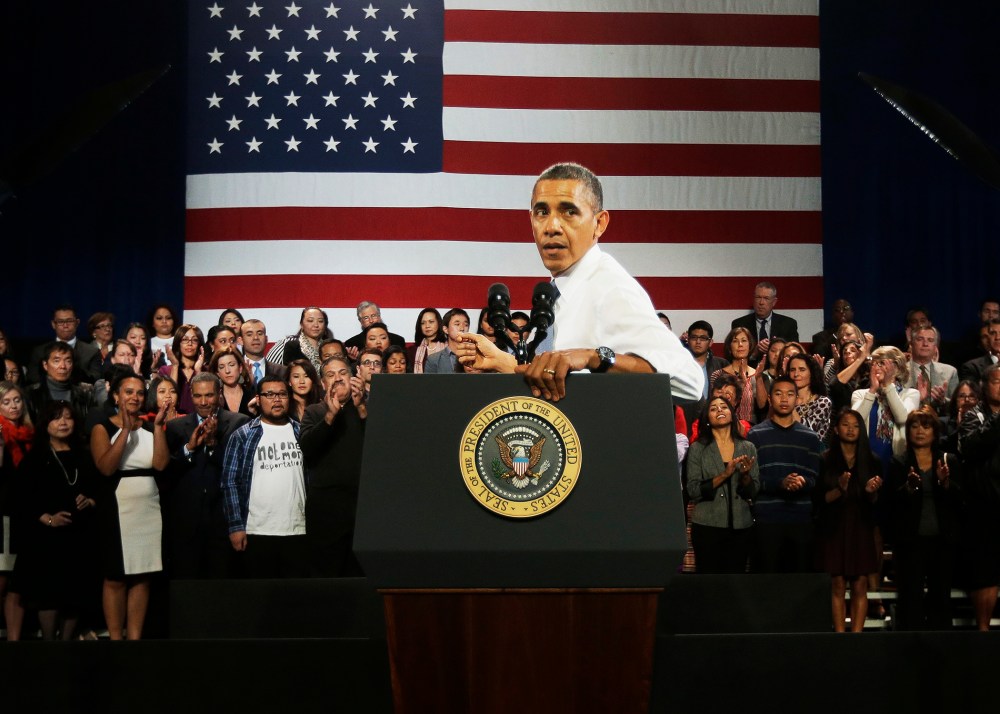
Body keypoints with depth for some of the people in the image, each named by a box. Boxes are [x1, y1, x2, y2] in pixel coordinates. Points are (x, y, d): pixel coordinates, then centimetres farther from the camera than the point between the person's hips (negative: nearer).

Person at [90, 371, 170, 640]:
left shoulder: (149, 428, 10)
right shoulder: (103, 429, -1)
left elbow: (161, 463, -6)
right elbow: (106, 467, -18)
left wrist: (158, 426, -11)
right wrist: (126, 429, -20)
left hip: (149, 509, 4)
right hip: (118, 509, -4)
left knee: (142, 576, 5)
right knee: (116, 578, 0)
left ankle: (135, 636, 12)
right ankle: (115, 638, 6)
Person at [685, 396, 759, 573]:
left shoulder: (748, 448, 6)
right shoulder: (698, 448, -1)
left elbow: (753, 491, 6)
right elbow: (693, 490, -8)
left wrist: (745, 475, -14)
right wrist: (724, 475, -18)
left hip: (741, 526, 2)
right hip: (707, 526, -2)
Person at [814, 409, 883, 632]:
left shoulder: (871, 461, 9)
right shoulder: (825, 461, 1)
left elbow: (875, 502, 9)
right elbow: (818, 499, -4)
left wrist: (872, 492, -12)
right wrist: (839, 490, -20)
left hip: (861, 530, 2)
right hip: (833, 529, -2)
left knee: (860, 586, -1)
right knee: (837, 586, -3)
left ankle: (856, 634, 1)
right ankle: (839, 635, 0)